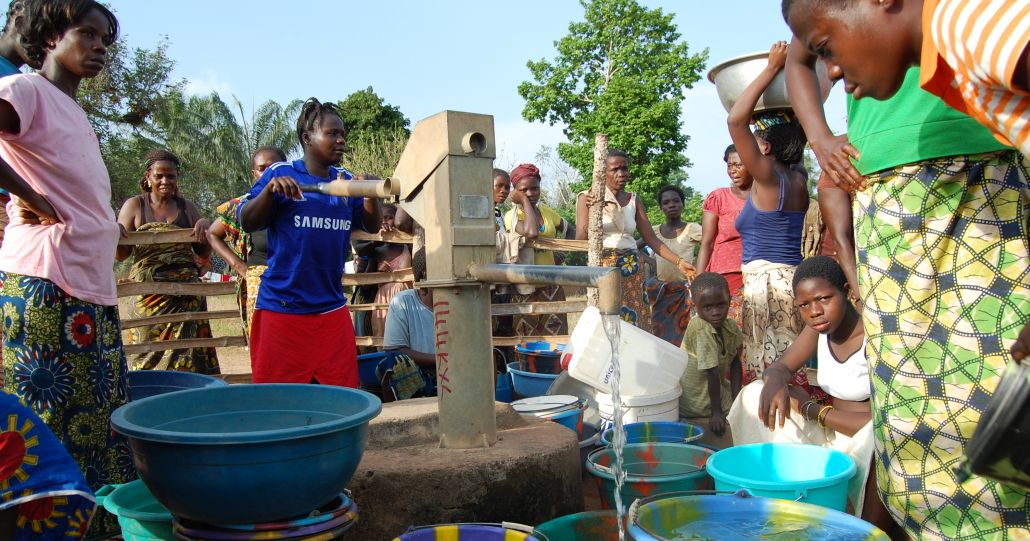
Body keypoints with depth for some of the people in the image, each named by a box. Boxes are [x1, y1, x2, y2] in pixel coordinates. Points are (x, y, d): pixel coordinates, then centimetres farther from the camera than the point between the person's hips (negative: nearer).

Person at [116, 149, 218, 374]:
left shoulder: (187, 207, 13)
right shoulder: (134, 205, 7)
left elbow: (204, 253, 13)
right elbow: (121, 253, 4)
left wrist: (205, 227, -5)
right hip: (150, 294, -1)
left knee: (186, 355, -3)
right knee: (149, 356, -3)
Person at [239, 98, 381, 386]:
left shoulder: (346, 181, 10)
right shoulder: (281, 174, -1)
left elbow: (373, 226, 10)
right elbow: (247, 222, -4)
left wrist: (371, 194, -8)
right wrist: (270, 189, -21)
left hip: (333, 311, 4)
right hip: (282, 308, -4)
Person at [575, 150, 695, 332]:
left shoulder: (634, 200, 13)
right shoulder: (587, 198, 2)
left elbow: (651, 238, 9)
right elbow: (580, 238, -8)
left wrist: (678, 262, -1)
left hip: (632, 271, 4)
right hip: (603, 268, -4)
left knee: (635, 322, -2)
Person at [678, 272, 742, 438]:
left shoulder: (731, 326, -5)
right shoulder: (701, 329, -29)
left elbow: (735, 363, 3)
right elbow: (712, 373, -27)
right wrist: (716, 413, -24)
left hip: (718, 388, 8)